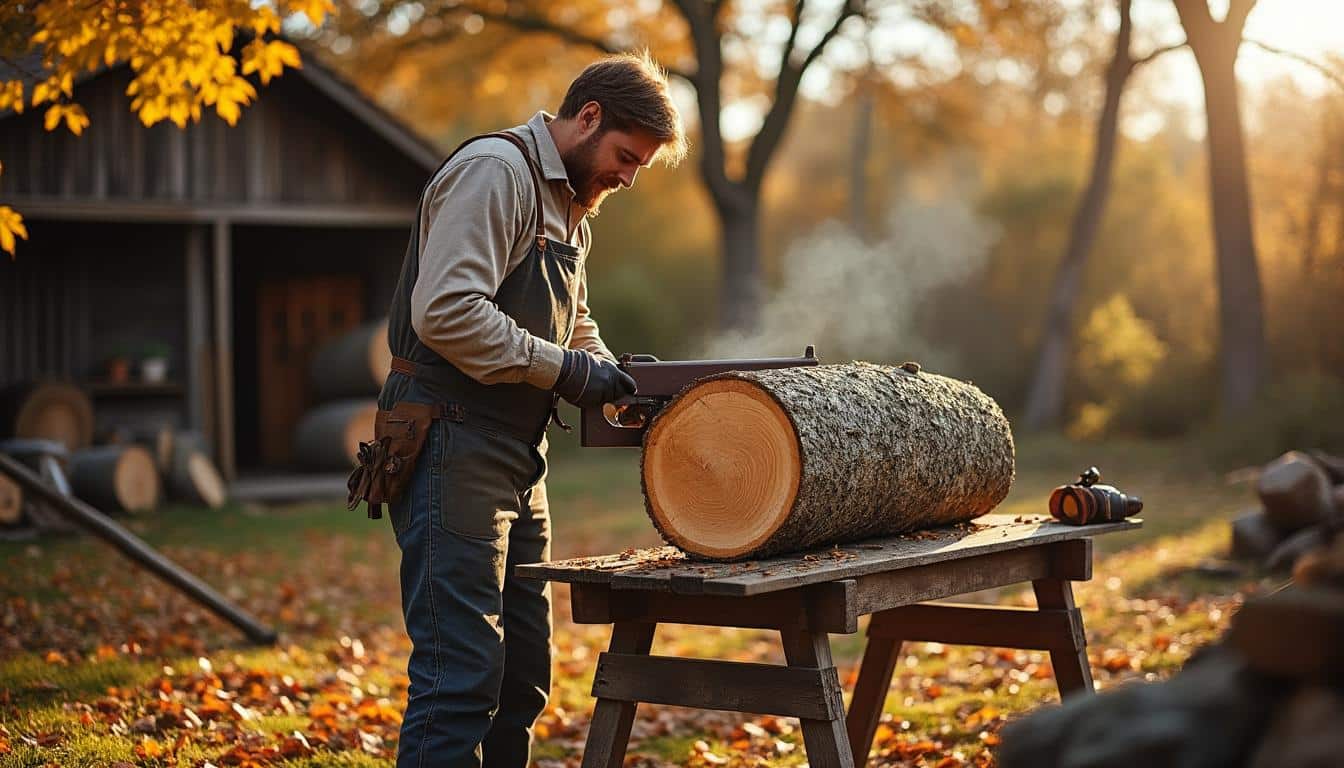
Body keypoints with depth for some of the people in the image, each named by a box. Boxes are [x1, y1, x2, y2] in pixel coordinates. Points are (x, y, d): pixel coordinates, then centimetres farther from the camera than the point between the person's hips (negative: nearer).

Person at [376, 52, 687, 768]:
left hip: (516, 458, 10)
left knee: (523, 673, 13)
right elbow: (445, 312, -24)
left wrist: (615, 377, 10)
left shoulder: (565, 201, 20)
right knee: (461, 675, -13)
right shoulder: (495, 172, -12)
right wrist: (564, 369, -19)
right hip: (453, 447, -10)